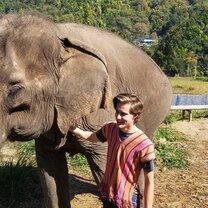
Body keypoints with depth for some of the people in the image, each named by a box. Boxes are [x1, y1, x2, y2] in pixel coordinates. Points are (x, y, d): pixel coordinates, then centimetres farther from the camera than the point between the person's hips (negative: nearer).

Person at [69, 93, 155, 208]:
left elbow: (149, 181, -18)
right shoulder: (110, 129, -9)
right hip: (107, 194, 5)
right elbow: (91, 137, 13)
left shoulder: (144, 145, -25)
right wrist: (72, 128, 1)